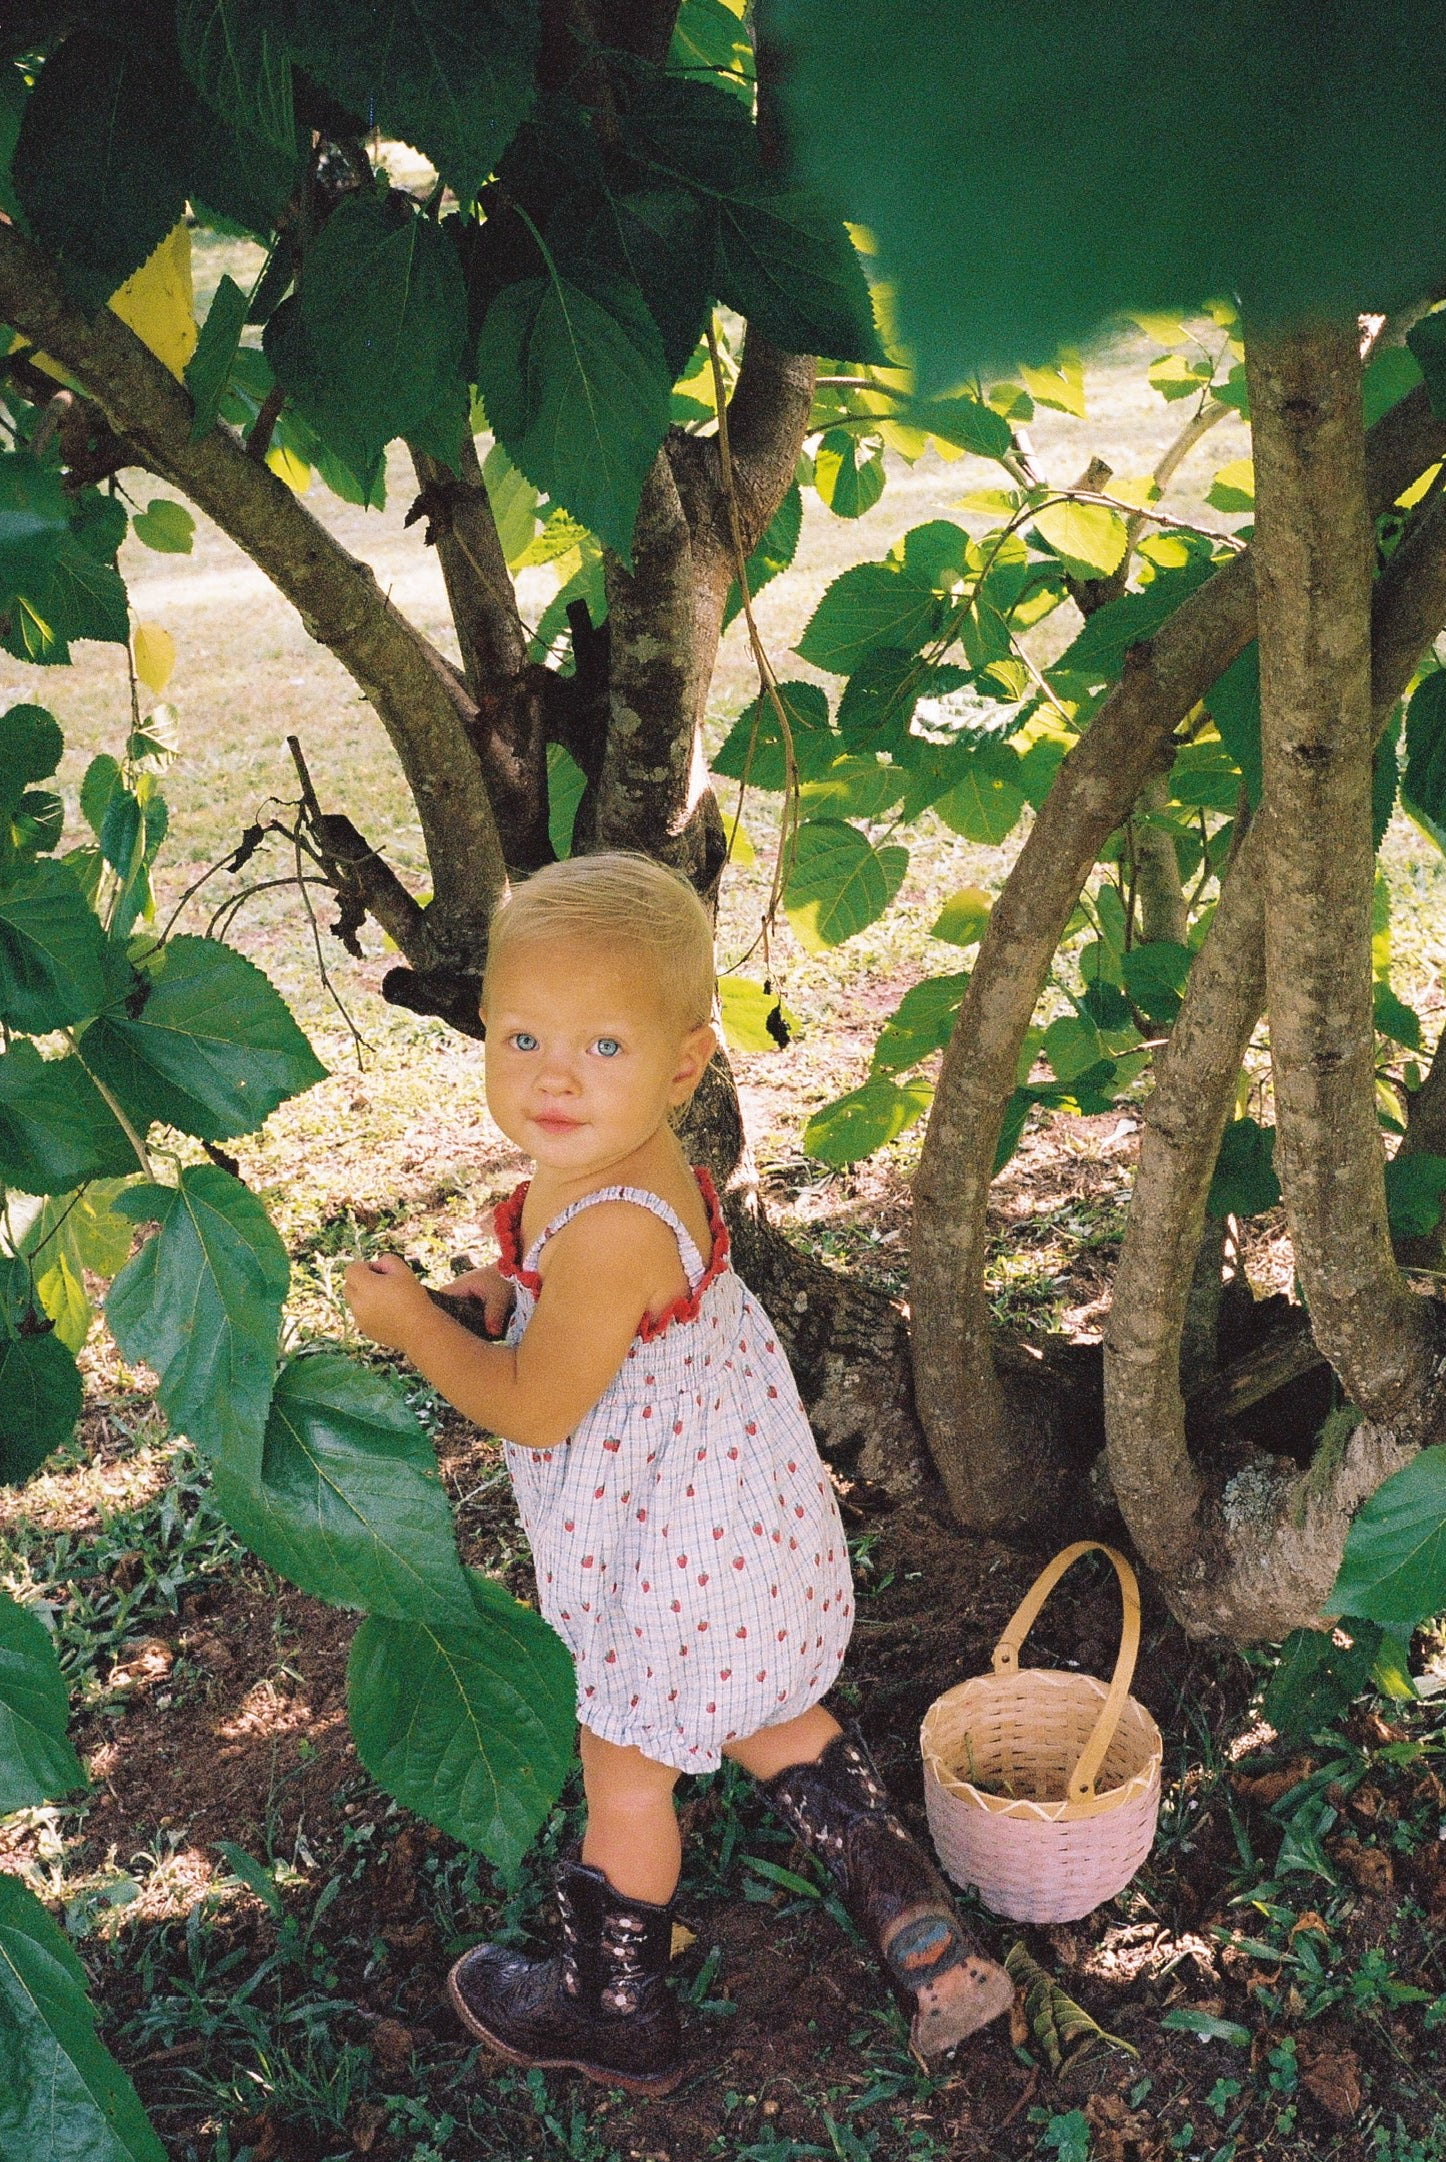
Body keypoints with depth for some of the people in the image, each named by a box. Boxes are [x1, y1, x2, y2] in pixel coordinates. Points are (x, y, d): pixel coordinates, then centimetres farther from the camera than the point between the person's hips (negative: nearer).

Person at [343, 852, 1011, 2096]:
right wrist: (509, 1290, 0)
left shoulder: (609, 1230, -35)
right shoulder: (635, 1161, -5)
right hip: (747, 1515, 9)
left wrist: (411, 1322, -13)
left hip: (667, 1557, -9)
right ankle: (927, 1945, 35)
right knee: (774, 1723, 28)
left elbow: (533, 1407, -24)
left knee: (623, 1779, 16)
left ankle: (614, 2012, 41)